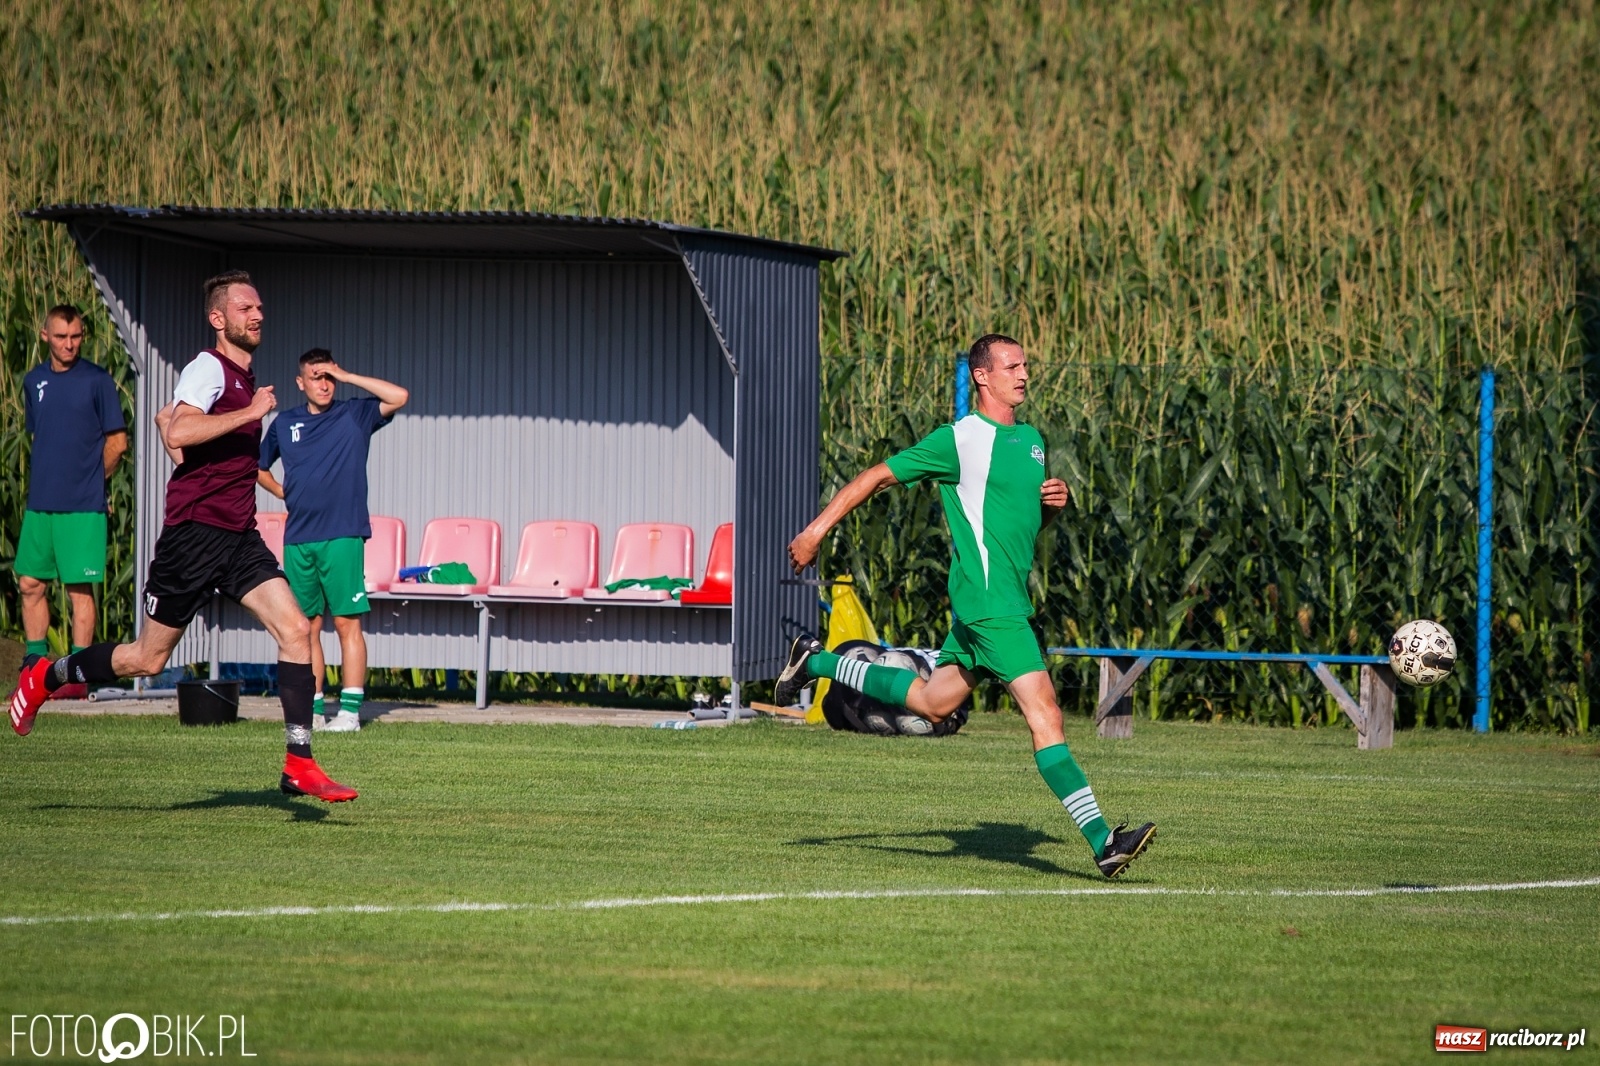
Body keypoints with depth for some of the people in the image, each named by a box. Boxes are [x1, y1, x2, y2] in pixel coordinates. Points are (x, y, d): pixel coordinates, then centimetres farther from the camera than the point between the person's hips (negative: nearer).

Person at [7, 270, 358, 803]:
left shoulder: (246, 378, 17)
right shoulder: (209, 369, -11)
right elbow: (176, 433, -29)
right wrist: (250, 413, -25)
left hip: (238, 537, 8)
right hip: (195, 533, -8)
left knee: (295, 630, -10)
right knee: (148, 659, 2)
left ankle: (299, 764, -10)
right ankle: (44, 678, 25)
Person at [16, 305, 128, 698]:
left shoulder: (97, 381, -5)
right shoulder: (34, 381, 11)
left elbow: (117, 442, -2)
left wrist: (89, 480, 5)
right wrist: (43, 480, 14)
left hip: (82, 506, -6)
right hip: (39, 503, 6)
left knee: (80, 589, -3)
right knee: (31, 584, 7)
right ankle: (34, 666, 16)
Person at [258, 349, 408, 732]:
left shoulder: (355, 415, 4)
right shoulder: (285, 423, 13)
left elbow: (398, 397, -11)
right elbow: (259, 467, 28)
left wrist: (346, 376, -5)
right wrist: (285, 493, 11)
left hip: (342, 535, -4)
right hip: (298, 538, 4)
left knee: (347, 622, -7)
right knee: (307, 625, 6)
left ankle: (350, 709, -9)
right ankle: (313, 707, 10)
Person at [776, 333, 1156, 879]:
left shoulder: (1031, 439, 15)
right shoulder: (959, 440, -8)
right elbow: (878, 476, -2)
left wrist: (1055, 501, 4)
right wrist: (817, 529, -3)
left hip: (1010, 597, 9)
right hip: (988, 601, -9)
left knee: (933, 702, 21)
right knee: (1044, 712, -16)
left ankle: (817, 662, 35)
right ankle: (1102, 842, -21)